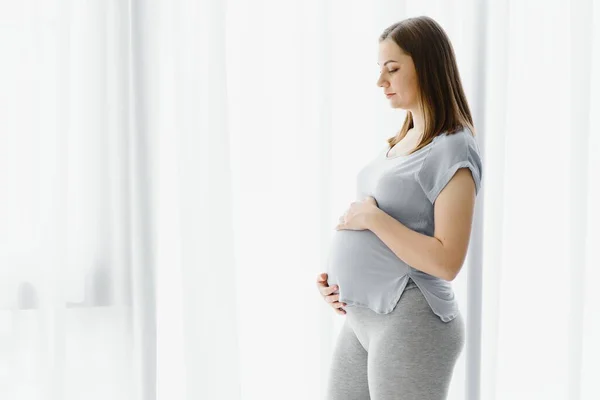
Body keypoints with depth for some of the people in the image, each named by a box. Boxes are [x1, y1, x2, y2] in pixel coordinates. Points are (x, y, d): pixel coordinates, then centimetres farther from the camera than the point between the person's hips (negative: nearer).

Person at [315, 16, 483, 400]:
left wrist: (373, 217, -18)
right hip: (363, 316, 8)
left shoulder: (452, 149, -14)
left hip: (410, 323, -8)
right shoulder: (402, 140, 12)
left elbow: (446, 261, -22)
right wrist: (339, 275, 5)